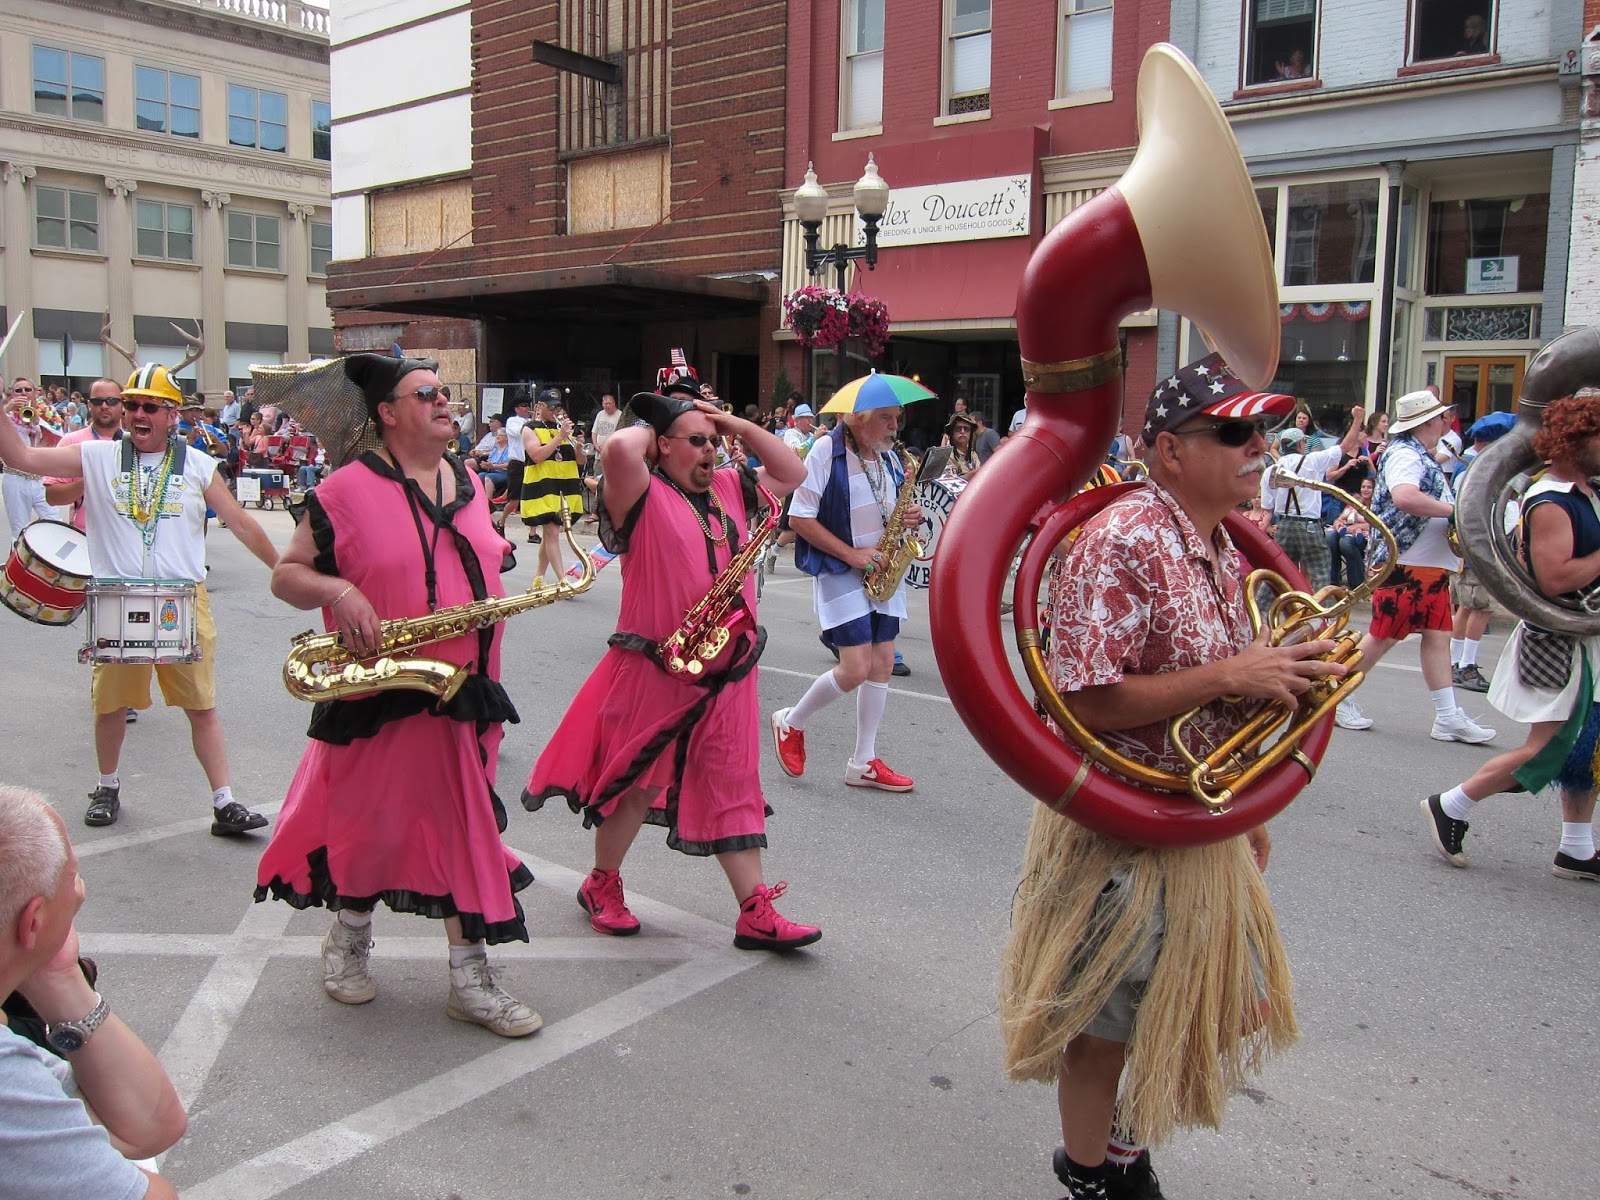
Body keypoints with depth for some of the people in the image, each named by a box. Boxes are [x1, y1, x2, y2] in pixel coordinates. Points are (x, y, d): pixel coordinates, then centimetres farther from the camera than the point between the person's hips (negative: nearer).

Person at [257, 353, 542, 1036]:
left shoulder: (468, 483, 11)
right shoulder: (347, 490, -7)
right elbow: (285, 574, -3)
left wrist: (494, 602, 5)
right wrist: (336, 590, -21)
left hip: (463, 691, 5)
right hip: (377, 692, -5)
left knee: (467, 826, 6)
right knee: (372, 822, 8)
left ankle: (470, 980, 16)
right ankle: (348, 939, 38)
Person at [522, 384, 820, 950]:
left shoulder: (729, 487, 11)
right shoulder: (644, 495, -10)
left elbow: (792, 474, 18)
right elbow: (619, 449, -30)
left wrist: (739, 426, 8)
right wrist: (650, 430, -7)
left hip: (727, 675, 6)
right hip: (653, 673, -6)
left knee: (731, 787, 9)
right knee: (636, 782, 9)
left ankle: (756, 913, 13)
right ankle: (602, 885, 31)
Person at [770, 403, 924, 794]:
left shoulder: (889, 457, 10)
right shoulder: (827, 451, -12)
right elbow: (799, 518, -15)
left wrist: (909, 518, -2)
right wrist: (852, 554, -18)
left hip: (883, 572, 7)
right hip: (839, 572, -7)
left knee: (882, 663, 5)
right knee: (856, 668, -12)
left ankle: (863, 763, 16)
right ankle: (791, 723, 14)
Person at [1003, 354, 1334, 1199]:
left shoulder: (1225, 547, 7)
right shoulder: (1123, 542, -22)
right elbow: (1086, 702, -28)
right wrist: (1230, 675, -28)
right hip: (1120, 827, -9)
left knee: (1188, 1005, 22)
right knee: (1106, 1023, 9)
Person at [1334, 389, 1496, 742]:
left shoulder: (1424, 457, 19)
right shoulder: (1404, 454, -14)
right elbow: (1404, 497, -33)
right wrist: (1454, 510, -24)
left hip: (1432, 566, 10)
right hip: (1404, 565, -10)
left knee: (1437, 636, 6)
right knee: (1384, 637, -3)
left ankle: (1448, 717, 8)